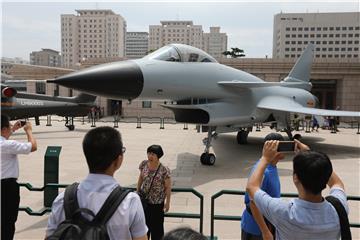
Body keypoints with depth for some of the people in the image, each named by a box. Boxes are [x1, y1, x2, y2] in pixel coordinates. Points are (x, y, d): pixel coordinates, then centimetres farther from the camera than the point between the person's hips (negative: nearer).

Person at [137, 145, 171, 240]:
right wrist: (137, 192, 11)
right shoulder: (144, 164, -9)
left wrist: (167, 202, -8)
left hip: (157, 202, -4)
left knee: (156, 224, 10)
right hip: (144, 199, 4)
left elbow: (168, 187, -12)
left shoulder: (164, 170, -22)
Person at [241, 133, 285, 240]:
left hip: (268, 221, 8)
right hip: (255, 227, -8)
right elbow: (253, 204, -25)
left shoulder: (273, 167, 1)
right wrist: (265, 231, -21)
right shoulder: (262, 171, -28)